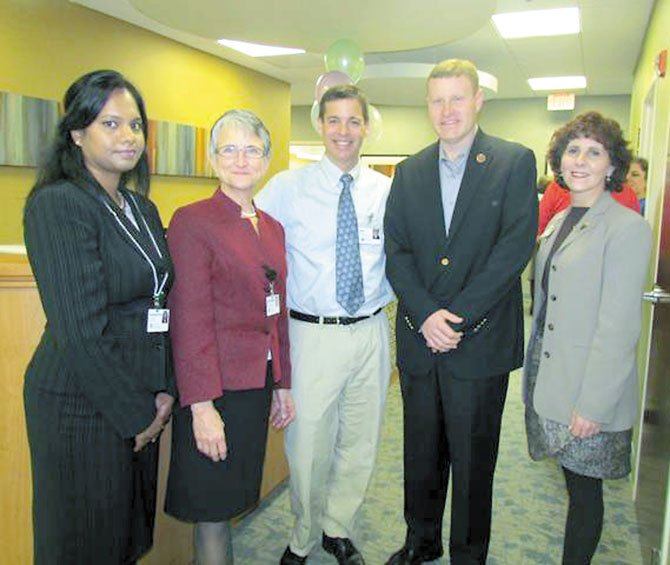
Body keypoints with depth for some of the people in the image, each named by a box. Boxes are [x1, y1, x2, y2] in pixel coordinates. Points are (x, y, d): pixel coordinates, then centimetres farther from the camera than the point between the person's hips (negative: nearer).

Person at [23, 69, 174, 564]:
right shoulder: (57, 204, -15)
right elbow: (81, 330, -21)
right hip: (82, 406, -7)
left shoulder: (142, 208, 8)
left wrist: (164, 390, 1)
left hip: (139, 403, 7)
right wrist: (137, 412, -13)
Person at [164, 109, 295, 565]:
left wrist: (282, 385, 15)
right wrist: (201, 406, -18)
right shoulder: (192, 221, -10)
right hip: (216, 386, -6)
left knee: (230, 502, 18)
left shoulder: (273, 228, 12)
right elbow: (189, 320, -15)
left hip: (259, 382, 7)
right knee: (212, 512, 6)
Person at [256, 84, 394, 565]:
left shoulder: (386, 191, 4)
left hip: (371, 332, 3)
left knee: (360, 443, 16)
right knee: (309, 443, 7)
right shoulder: (288, 188, -4)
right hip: (314, 335, -3)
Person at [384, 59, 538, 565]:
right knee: (421, 454, 17)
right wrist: (426, 314, -13)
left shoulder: (515, 163, -2)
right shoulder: (410, 171, 9)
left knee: (473, 460, 11)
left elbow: (516, 247, -12)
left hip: (481, 341, -3)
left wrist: (458, 317, -16)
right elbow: (396, 251, 2)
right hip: (419, 340, 4)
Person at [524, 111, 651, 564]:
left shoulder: (627, 227, -13)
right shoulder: (559, 222, 11)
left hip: (590, 396, -6)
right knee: (574, 481, 17)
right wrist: (534, 370, 13)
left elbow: (620, 327, -17)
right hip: (550, 381, 6)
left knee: (584, 489, 8)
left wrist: (593, 404, -18)